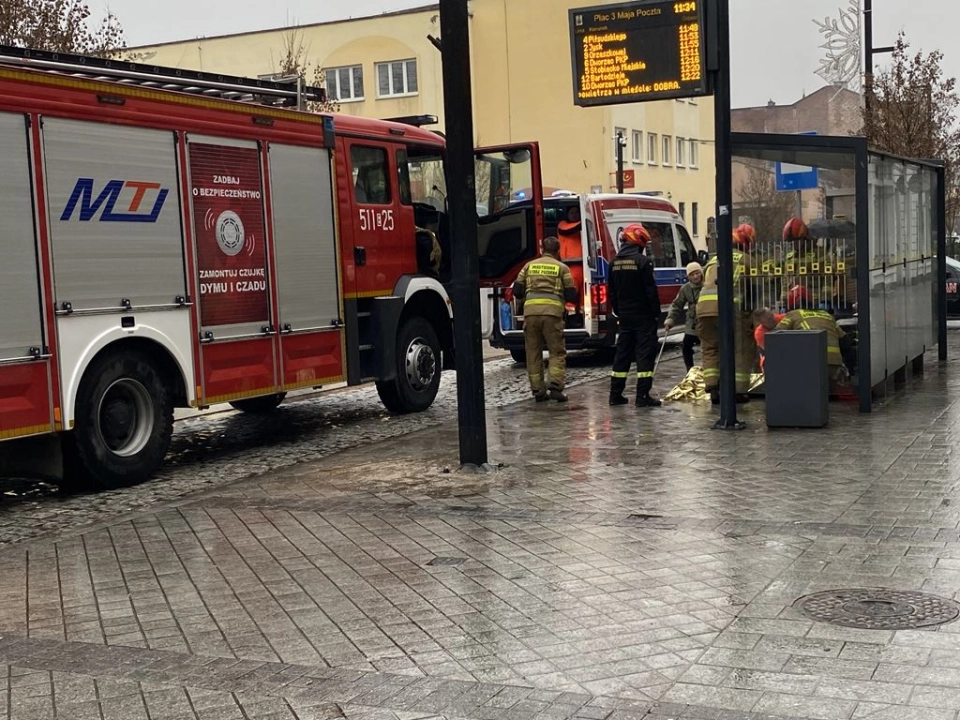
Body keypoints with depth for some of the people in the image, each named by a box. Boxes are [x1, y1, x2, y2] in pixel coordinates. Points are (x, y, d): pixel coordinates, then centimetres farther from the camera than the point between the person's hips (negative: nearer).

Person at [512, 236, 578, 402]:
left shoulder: (529, 265, 15)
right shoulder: (562, 268, 8)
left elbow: (517, 291, 12)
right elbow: (571, 295, 6)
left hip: (530, 312, 2)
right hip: (552, 312, -2)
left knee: (533, 353, 10)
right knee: (557, 352, 6)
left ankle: (538, 390, 10)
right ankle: (555, 387, -8)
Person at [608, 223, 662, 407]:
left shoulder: (615, 263, 7)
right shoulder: (643, 261, -14)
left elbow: (612, 292, 13)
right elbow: (651, 290, -14)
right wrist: (656, 312, -5)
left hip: (624, 315, 7)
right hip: (643, 316, -7)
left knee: (622, 352, 12)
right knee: (645, 353, -4)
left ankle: (615, 394, 13)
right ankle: (643, 396, -8)